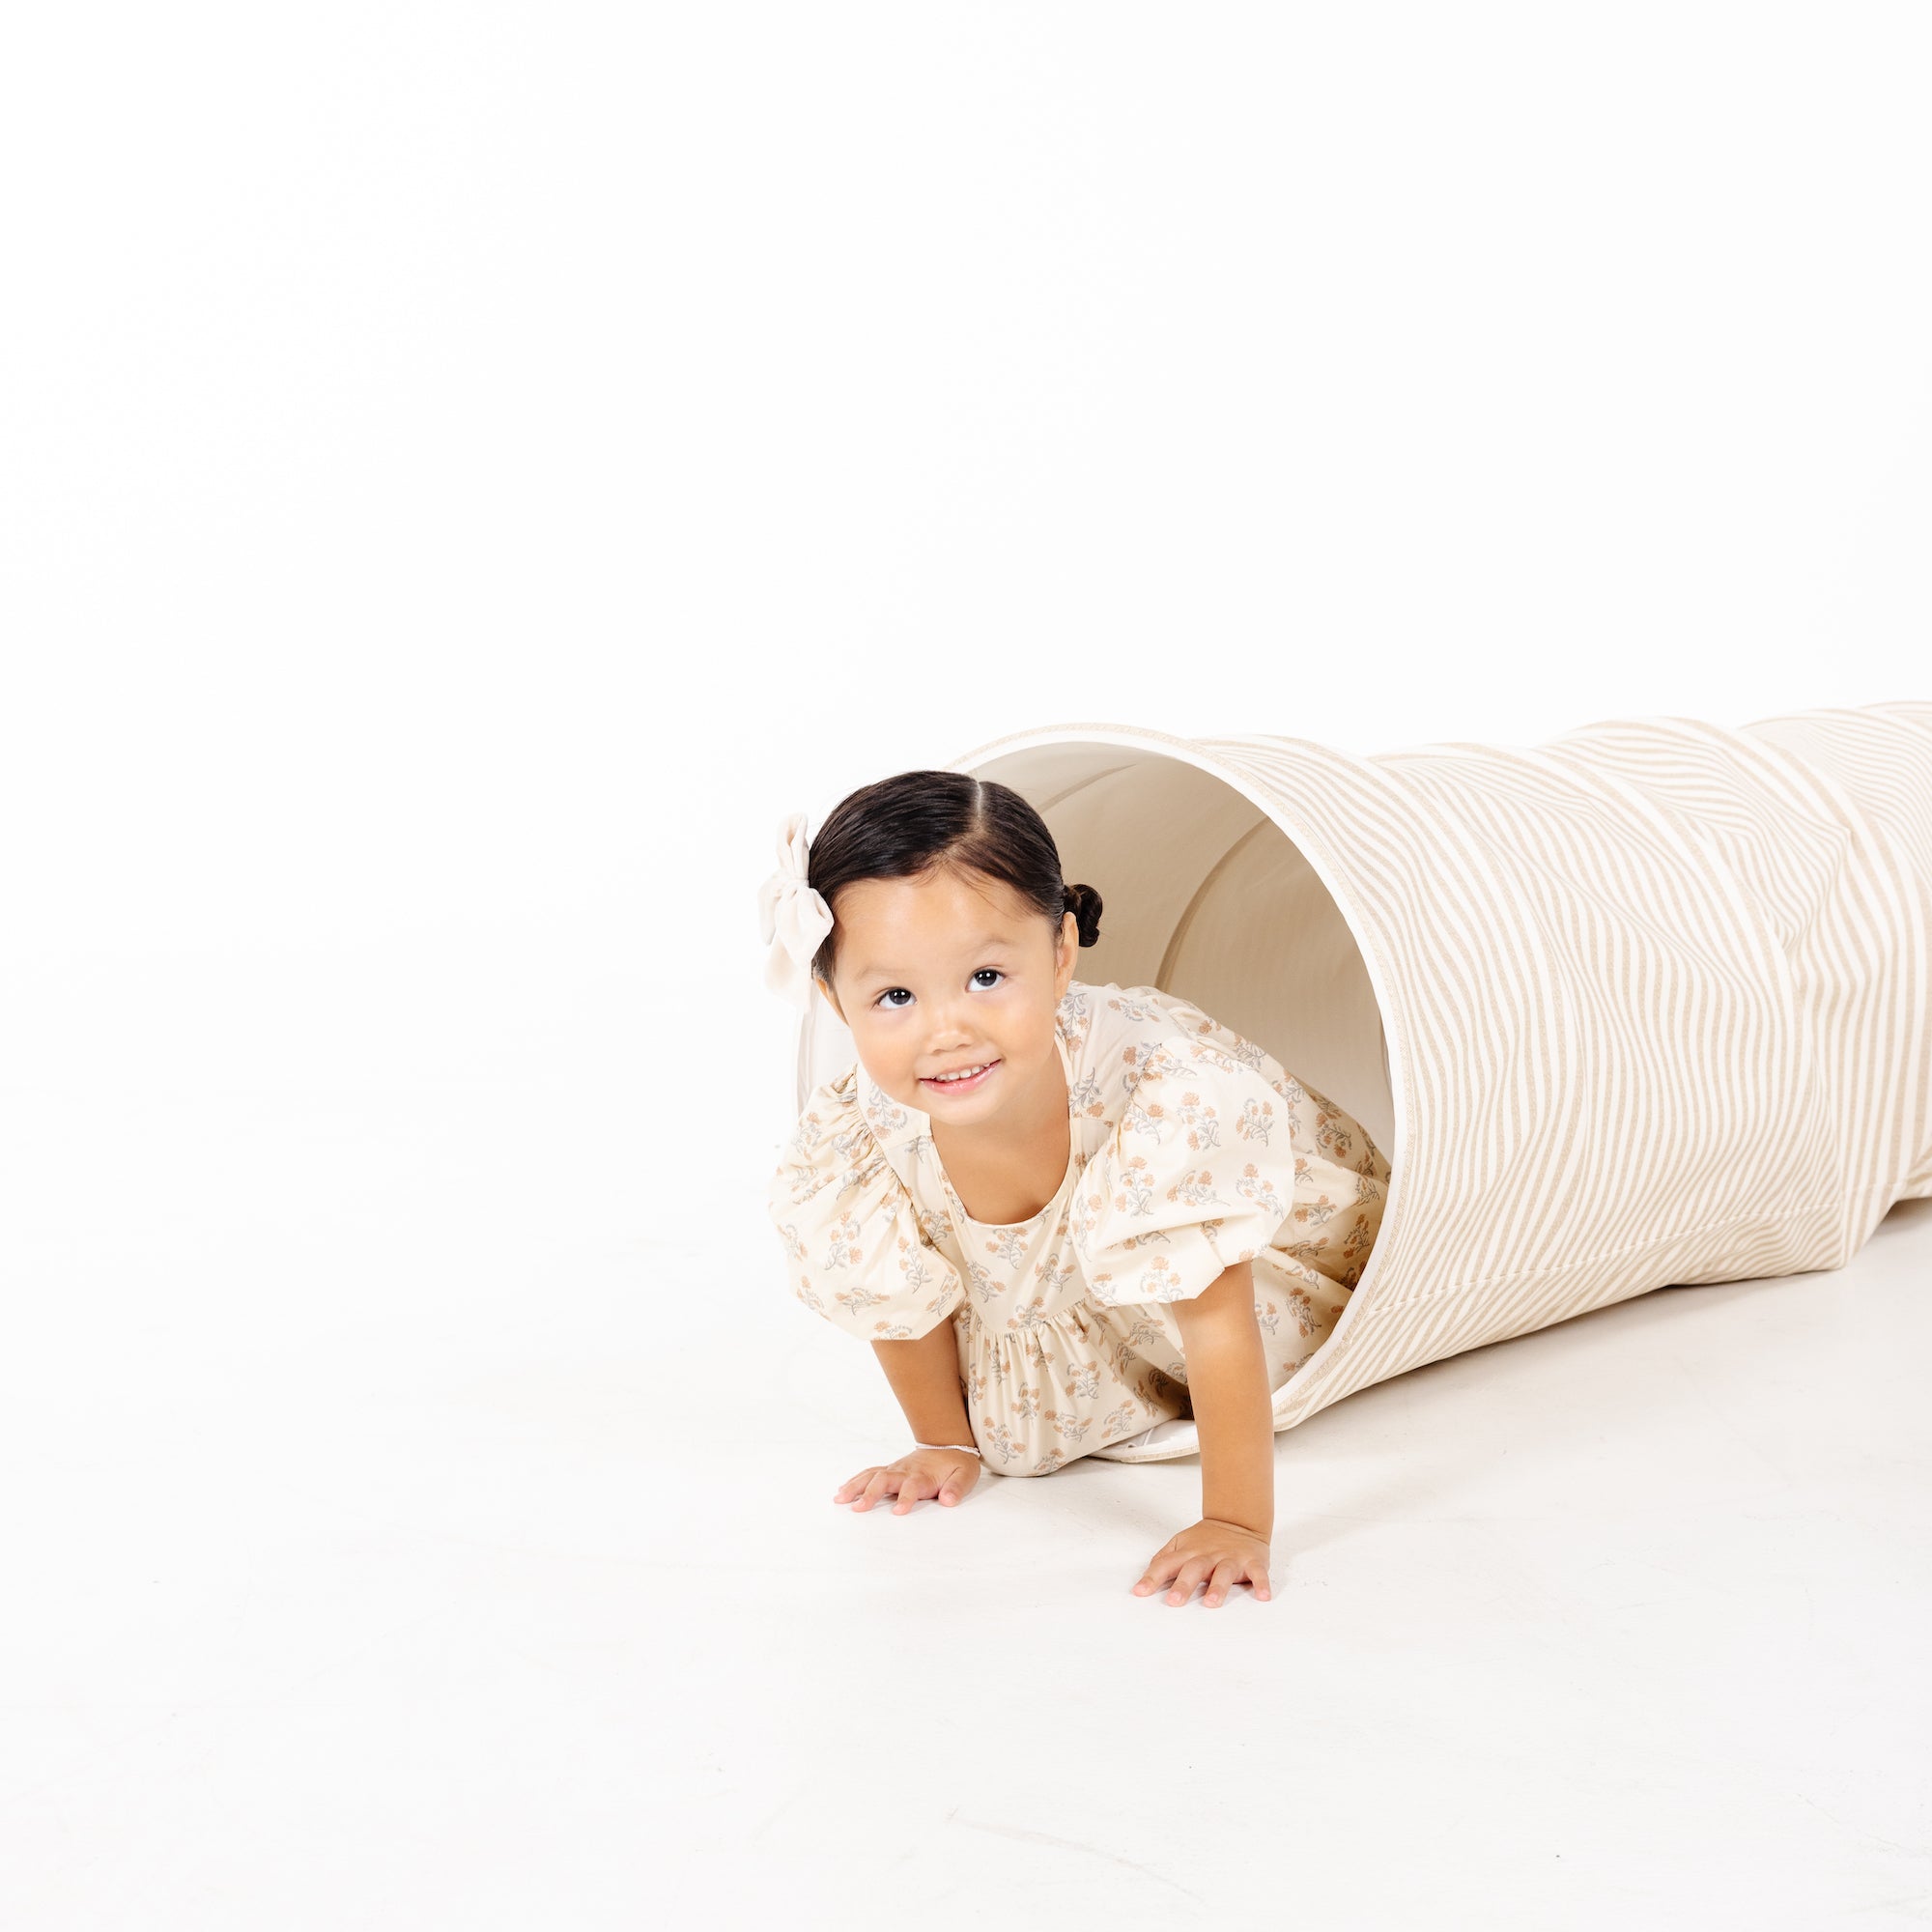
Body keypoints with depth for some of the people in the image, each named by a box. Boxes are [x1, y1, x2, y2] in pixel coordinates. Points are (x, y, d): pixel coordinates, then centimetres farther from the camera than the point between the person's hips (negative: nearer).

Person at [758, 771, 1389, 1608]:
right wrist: (945, 1444, 3)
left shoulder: (1171, 1094, -44)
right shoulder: (841, 1152, -33)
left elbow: (1216, 1322, -37)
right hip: (1040, 1289, 1)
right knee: (1017, 1434, -7)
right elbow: (903, 1311, -9)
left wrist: (1236, 1524, -38)